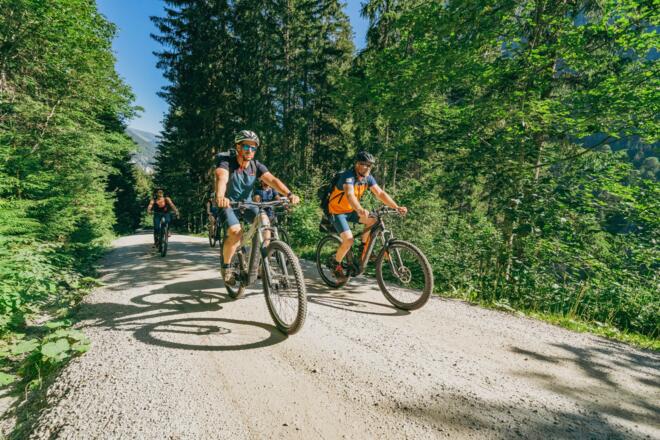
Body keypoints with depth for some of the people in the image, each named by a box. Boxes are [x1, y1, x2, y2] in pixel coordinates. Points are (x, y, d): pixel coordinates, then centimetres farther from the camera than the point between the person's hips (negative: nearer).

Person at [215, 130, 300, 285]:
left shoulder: (256, 166, -7)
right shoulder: (226, 163, -18)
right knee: (236, 232, -29)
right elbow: (222, 178, -38)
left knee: (264, 220, -25)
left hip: (247, 205, 3)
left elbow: (272, 180, -22)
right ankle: (226, 266, -3)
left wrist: (289, 194, -40)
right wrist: (220, 196, -61)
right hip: (228, 205, -3)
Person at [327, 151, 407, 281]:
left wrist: (397, 207, -22)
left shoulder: (368, 178, -5)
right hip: (337, 211, -7)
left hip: (351, 210, 7)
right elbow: (349, 195, -44)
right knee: (349, 240, -21)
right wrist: (360, 210, -62)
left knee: (373, 220, -14)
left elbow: (380, 193, -10)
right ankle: (336, 265, 3)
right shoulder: (348, 176, -27)